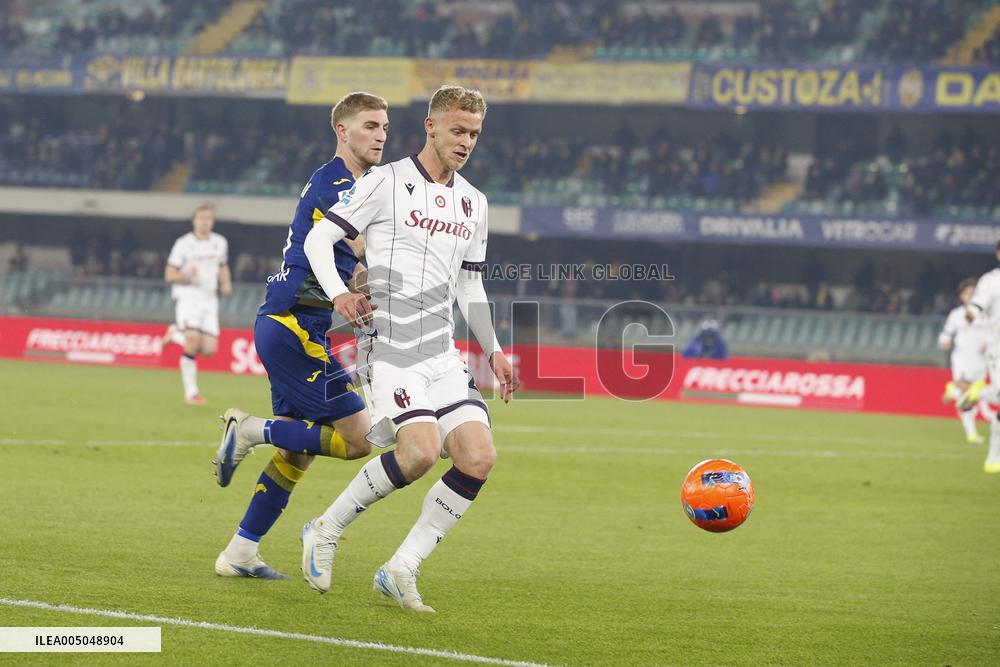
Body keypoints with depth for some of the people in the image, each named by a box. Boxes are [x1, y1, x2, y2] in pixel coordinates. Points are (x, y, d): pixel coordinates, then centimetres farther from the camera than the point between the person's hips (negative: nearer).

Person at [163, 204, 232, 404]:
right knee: (193, 341, -23)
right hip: (187, 296, -5)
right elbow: (169, 275, -3)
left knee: (209, 349, -6)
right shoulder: (184, 244, -5)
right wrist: (186, 275, -23)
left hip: (209, 299, 5)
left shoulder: (220, 243, 10)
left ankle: (176, 334, 24)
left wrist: (226, 284, 6)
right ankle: (191, 392, -10)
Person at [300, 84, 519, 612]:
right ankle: (325, 532, -3)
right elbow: (318, 238, -3)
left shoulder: (472, 203, 18)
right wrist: (338, 294, -20)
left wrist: (493, 351, 18)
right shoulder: (386, 182, -2)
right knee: (421, 451, -25)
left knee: (479, 457, -10)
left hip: (443, 352, 7)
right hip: (388, 346, -7)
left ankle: (401, 569, -2)